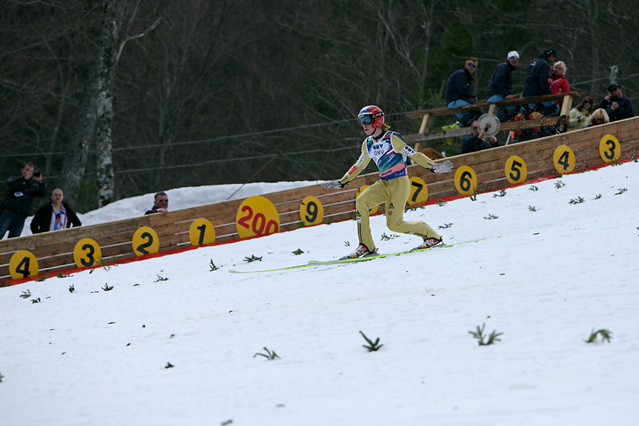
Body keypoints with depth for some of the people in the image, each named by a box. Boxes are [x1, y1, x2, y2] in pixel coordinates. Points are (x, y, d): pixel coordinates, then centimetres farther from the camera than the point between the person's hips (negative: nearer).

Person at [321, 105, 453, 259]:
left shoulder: (392, 138, -11)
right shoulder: (368, 144, 9)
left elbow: (414, 155, -9)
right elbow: (359, 166, 21)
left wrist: (433, 166, -18)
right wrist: (341, 182, 22)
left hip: (400, 183, -6)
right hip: (383, 184, 6)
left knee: (394, 224, -12)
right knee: (361, 202, -18)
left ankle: (431, 235, 9)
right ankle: (366, 246, -13)